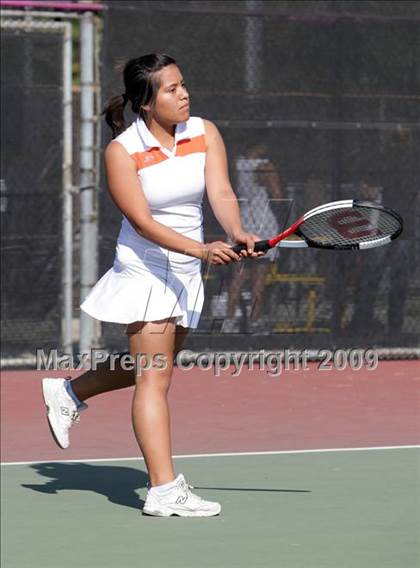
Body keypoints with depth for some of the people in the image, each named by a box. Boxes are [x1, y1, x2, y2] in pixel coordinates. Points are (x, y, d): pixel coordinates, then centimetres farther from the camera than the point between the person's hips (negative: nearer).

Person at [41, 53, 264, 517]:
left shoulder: (204, 133, -2)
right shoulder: (121, 152, -16)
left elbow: (221, 192, -13)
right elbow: (143, 221, -23)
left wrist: (237, 234, -34)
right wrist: (201, 250, -35)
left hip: (185, 272, 6)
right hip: (144, 270, -6)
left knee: (150, 368, 20)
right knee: (154, 377, -10)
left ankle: (68, 392, 43)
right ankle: (164, 491, -13)